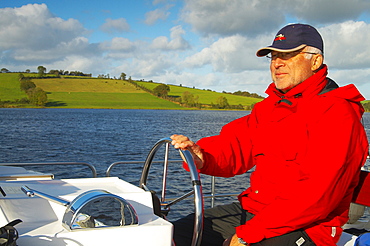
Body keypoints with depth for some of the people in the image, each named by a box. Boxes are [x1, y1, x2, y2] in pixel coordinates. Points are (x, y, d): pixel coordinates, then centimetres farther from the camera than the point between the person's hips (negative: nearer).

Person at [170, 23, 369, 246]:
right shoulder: (269, 107, 14)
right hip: (252, 209, 8)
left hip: (304, 228, -7)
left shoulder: (337, 113, -14)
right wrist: (201, 157, -17)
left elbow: (318, 194, -22)